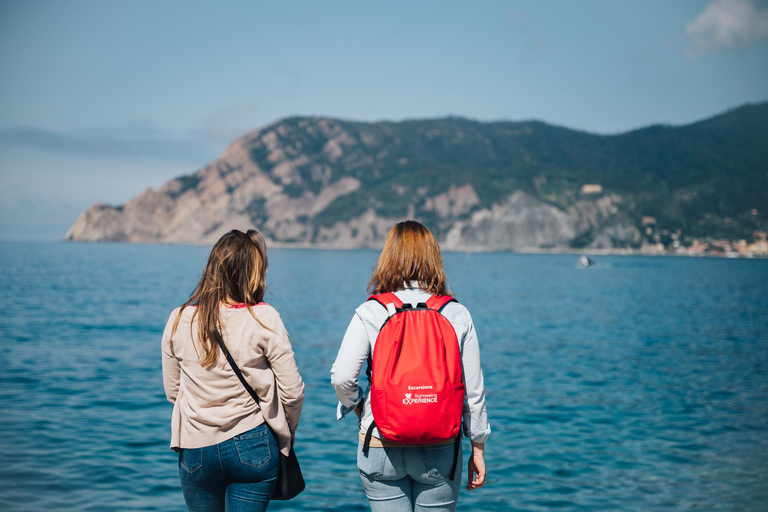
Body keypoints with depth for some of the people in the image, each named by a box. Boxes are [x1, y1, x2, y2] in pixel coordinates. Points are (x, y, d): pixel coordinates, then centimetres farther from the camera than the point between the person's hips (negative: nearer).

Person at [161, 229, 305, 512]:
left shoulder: (179, 320, -3)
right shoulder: (264, 319, -12)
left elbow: (172, 391, 7)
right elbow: (292, 391, -8)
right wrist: (286, 432, 11)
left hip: (195, 450, 3)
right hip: (253, 449, -3)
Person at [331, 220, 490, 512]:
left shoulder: (369, 313, -6)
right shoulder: (457, 315, -2)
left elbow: (341, 378, -13)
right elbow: (473, 389, 0)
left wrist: (357, 406, 9)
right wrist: (478, 448, 11)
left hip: (381, 448, -1)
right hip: (440, 450, 1)